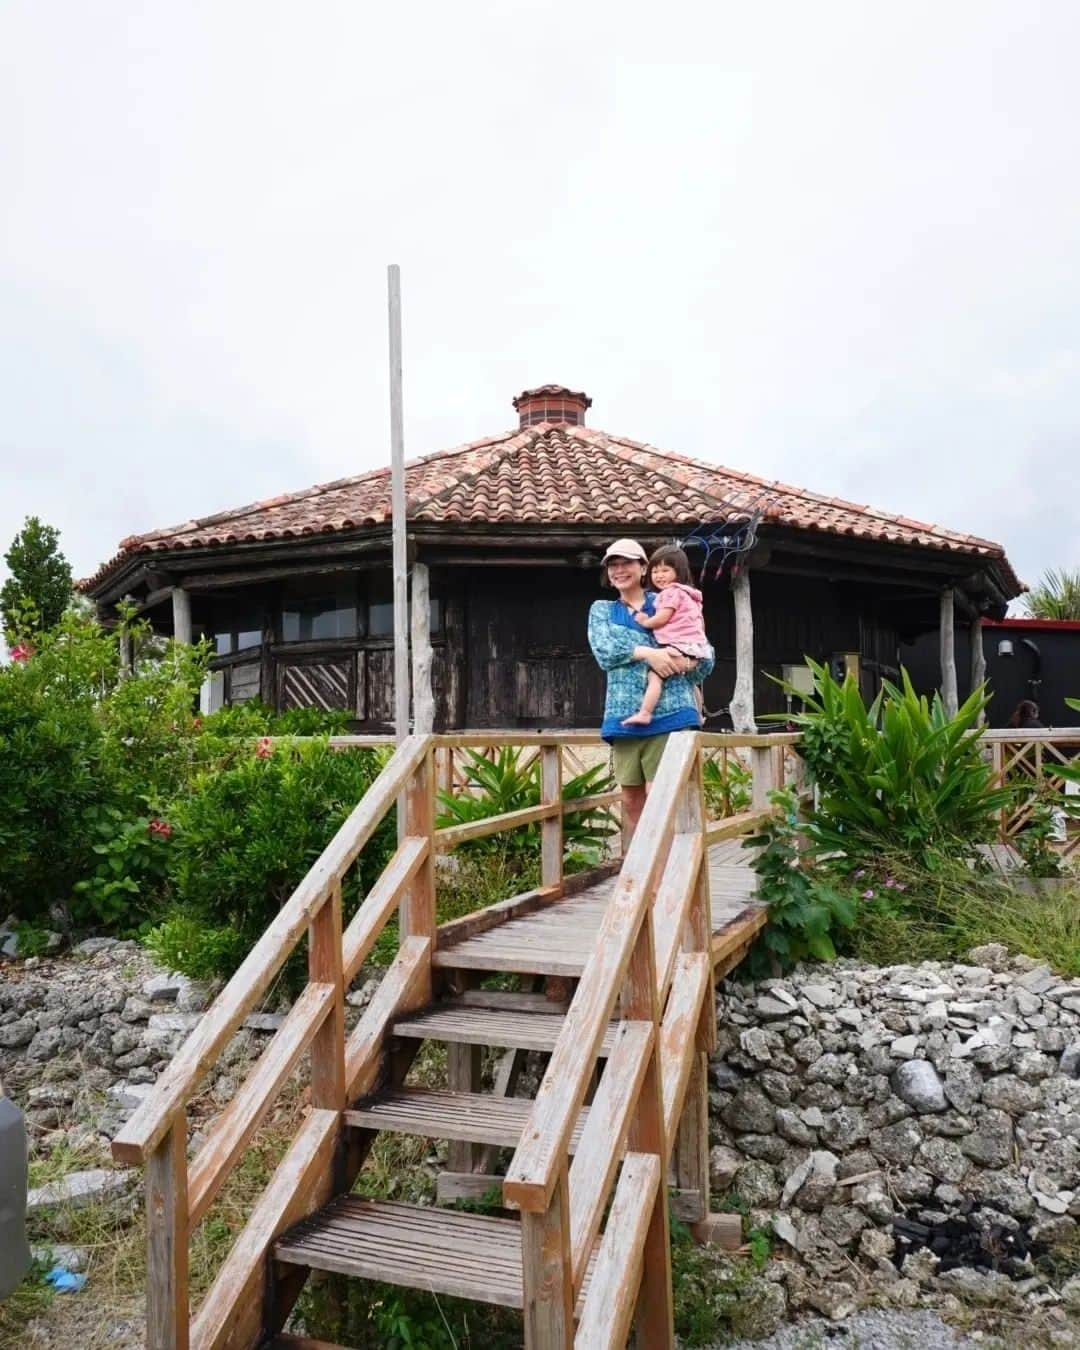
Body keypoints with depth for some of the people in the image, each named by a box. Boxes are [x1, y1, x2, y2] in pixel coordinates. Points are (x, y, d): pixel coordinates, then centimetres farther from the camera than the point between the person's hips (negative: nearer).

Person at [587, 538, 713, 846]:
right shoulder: (601, 610, 16)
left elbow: (705, 653, 7)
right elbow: (603, 653, -4)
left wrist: (677, 682, -8)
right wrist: (646, 652, -16)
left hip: (668, 712, -3)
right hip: (624, 715, 3)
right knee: (631, 800, 7)